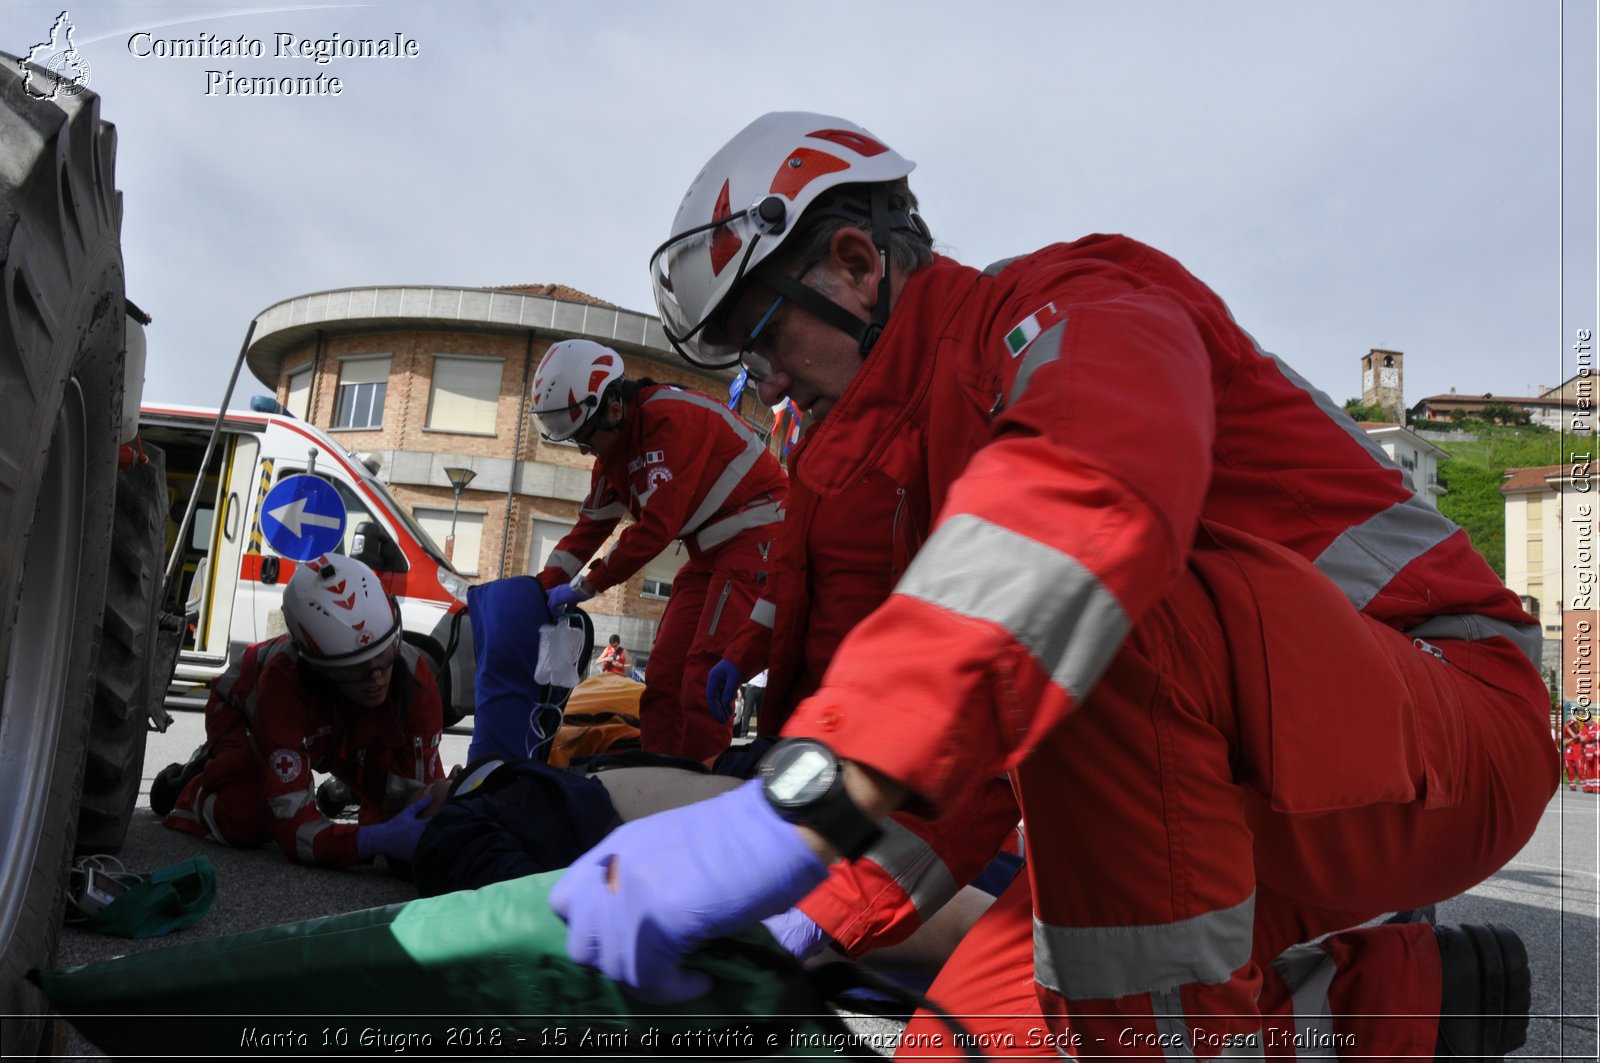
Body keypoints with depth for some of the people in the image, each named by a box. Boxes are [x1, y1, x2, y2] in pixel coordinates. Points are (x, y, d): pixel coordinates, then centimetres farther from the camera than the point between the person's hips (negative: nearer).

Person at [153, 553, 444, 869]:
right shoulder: (284, 682, -45)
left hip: (341, 732, 3)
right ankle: (188, 787, 5)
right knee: (247, 821, -30)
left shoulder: (414, 678, -37)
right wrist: (375, 839, -64)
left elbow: (419, 788, -30)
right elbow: (293, 829, -47)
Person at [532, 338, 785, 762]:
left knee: (704, 679, -17)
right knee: (663, 676, 5)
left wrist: (584, 586, -15)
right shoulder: (614, 450, 11)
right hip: (709, 553, 10)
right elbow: (590, 528, 15)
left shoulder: (672, 417, -20)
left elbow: (657, 526, -23)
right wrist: (540, 588, 5)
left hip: (757, 537, -10)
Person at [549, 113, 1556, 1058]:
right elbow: (953, 740, 19)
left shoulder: (1068, 302, -13)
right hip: (1240, 793, 9)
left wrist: (807, 796, -47)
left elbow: (1095, 496, -40)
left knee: (1104, 615, -36)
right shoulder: (921, 456, 15)